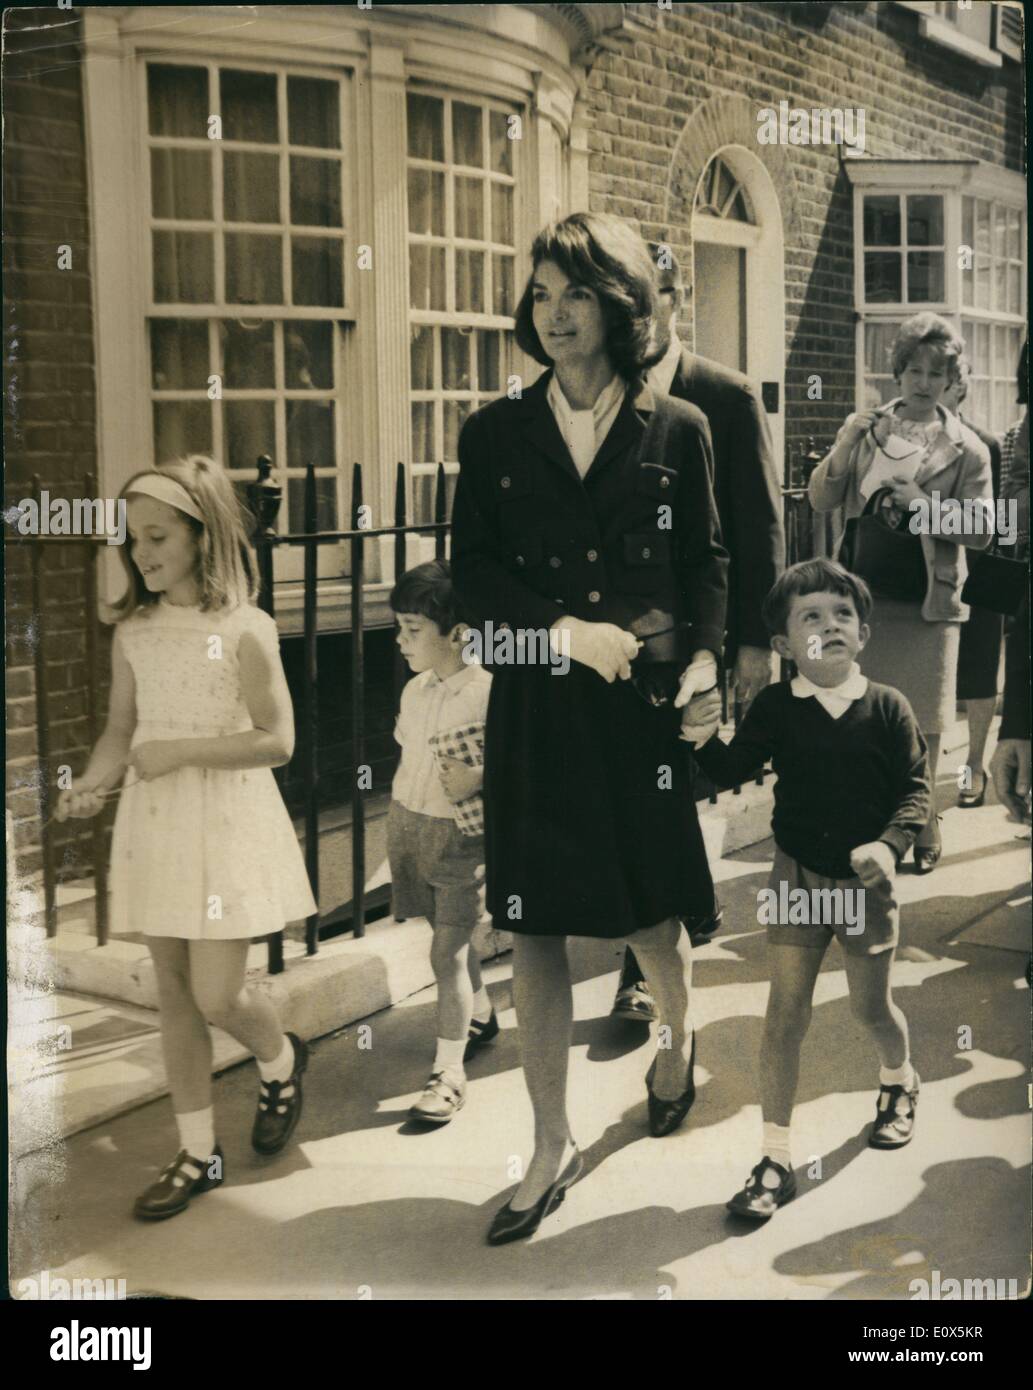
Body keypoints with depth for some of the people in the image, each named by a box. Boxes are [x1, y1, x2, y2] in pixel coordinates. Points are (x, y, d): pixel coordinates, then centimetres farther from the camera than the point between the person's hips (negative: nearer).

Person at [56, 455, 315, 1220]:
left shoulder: (244, 631, -10)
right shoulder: (133, 632, 5)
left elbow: (276, 740, -11)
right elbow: (122, 730, 10)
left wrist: (183, 752, -18)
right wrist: (92, 784, -9)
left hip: (228, 823, -5)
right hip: (154, 825, 5)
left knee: (217, 994, -6)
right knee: (175, 992, 10)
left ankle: (282, 1060, 30)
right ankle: (198, 1151, 23)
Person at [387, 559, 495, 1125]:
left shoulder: (488, 694, -18)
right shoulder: (415, 689, 5)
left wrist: (478, 779, -27)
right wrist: (397, 821, 17)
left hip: (460, 836, -7)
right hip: (411, 827, 7)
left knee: (447, 952, -6)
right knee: (452, 936, 19)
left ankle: (449, 1072, 1)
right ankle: (481, 1015, 43)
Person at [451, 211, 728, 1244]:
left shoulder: (676, 431, 5)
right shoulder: (495, 433, 6)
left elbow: (706, 562, 8)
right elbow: (472, 569, 2)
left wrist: (702, 657, -9)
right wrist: (568, 631, -12)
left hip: (644, 705, -1)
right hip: (535, 709, 1)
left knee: (653, 915, 9)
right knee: (534, 929, 3)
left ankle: (680, 1040, 45)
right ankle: (551, 1148, 17)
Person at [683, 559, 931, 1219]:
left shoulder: (888, 707, -8)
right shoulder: (776, 707, -7)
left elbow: (915, 788, -8)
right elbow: (734, 769, -10)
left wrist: (890, 843, -24)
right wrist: (707, 738, -30)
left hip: (866, 881, 0)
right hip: (797, 879, 0)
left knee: (873, 1006, 15)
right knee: (785, 1015, 1)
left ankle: (900, 1082, 50)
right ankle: (776, 1156, 9)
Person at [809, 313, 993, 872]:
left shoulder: (965, 449, 0)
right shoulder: (864, 429, 5)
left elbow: (982, 530, -3)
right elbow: (820, 500, 4)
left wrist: (924, 502, -17)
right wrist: (842, 453, -14)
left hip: (927, 604, -2)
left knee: (921, 725, 5)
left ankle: (921, 829, 20)